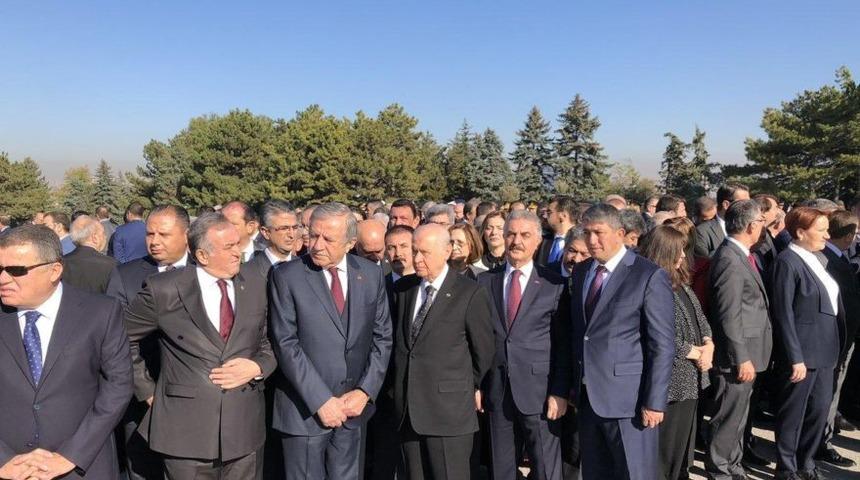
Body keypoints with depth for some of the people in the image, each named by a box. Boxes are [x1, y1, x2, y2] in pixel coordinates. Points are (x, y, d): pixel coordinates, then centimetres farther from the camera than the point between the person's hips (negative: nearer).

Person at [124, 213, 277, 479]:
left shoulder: (256, 285, 2)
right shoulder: (164, 290, -8)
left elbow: (272, 343, 10)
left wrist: (257, 367, -9)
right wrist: (148, 390, 3)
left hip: (245, 427, 3)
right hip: (186, 428, -2)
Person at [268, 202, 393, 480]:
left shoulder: (371, 274, 1)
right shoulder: (286, 276, -9)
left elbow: (382, 337, 4)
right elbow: (286, 344, -12)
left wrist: (365, 391, -5)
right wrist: (321, 400, -15)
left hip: (353, 406, 3)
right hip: (305, 408, -3)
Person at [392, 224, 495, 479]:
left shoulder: (470, 293, -9)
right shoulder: (403, 288, 7)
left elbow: (484, 350, -1)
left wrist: (473, 386, 10)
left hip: (449, 408, -5)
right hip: (407, 408, 5)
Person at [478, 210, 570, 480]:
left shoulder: (554, 284, -2)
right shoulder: (485, 281, 6)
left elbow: (564, 344, -3)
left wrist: (560, 392, -8)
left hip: (539, 390, -3)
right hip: (497, 390, 3)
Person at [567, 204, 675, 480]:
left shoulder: (650, 276, -10)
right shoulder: (580, 272, 9)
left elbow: (662, 346, -11)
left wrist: (654, 402, -13)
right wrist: (573, 385, 11)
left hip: (628, 398, -6)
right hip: (586, 397, 6)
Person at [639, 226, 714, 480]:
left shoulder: (680, 282, 11)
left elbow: (700, 317, 16)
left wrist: (708, 345, -3)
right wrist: (696, 352, -12)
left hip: (691, 377, 9)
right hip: (670, 380, -9)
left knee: (684, 440, 21)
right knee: (665, 448, 5)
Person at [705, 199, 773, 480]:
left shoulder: (740, 255, 9)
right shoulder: (730, 260, -21)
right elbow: (729, 317, -23)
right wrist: (742, 359, -20)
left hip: (746, 353, 10)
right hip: (737, 356, -10)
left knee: (739, 415, 22)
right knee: (729, 417, 4)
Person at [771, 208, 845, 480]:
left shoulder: (818, 259, 11)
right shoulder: (788, 262, -14)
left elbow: (830, 304, 15)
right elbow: (784, 314, -17)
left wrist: (834, 347, 10)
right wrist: (796, 358, -19)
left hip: (825, 350, 8)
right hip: (802, 352, -8)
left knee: (820, 409, 16)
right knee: (793, 413, 4)